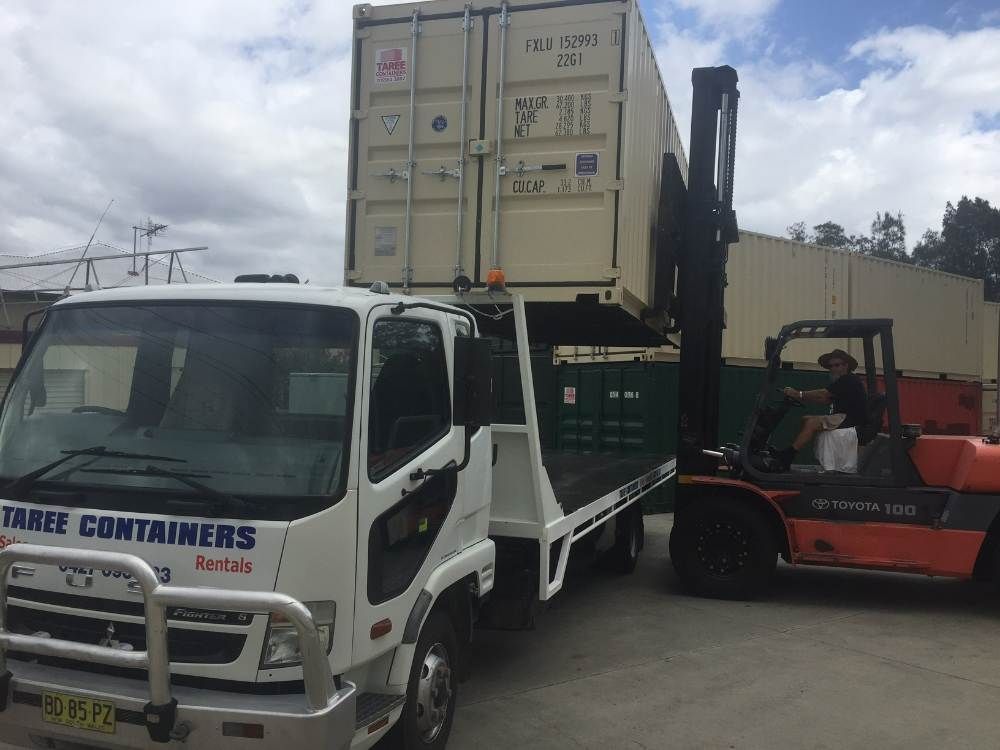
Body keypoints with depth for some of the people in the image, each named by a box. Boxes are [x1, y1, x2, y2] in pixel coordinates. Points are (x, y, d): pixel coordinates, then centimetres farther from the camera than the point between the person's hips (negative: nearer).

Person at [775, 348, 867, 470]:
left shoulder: (849, 380, -10)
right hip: (843, 418, 11)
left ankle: (785, 458, -29)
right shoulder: (842, 381, 22)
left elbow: (823, 394, -18)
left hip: (852, 420, -11)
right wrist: (799, 396, 0)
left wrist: (798, 394, -16)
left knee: (812, 423, -24)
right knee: (806, 419, 3)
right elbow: (825, 399, 11)